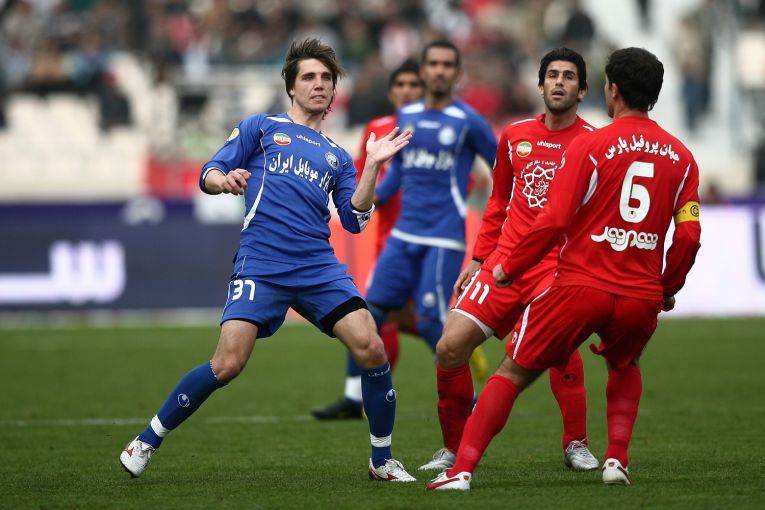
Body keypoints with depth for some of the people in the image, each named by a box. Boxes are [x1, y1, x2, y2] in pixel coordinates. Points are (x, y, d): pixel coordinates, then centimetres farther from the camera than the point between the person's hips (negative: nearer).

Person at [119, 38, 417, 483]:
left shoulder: (337, 158, 23)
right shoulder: (261, 127, 14)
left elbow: (354, 219, 12)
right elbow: (209, 175, 8)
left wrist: (373, 166, 3)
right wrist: (224, 181, -16)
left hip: (320, 268, 3)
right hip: (261, 266, -3)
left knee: (372, 349, -13)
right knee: (228, 364, -17)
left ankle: (383, 460, 4)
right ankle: (147, 442, 2)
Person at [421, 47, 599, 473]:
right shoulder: (514, 136, 12)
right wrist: (478, 258, 17)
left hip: (559, 265, -4)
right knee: (449, 348, -5)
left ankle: (576, 445, -15)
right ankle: (454, 448, 13)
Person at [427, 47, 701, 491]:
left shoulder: (591, 145, -5)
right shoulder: (681, 156, 7)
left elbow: (553, 221, -11)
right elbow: (689, 236, 3)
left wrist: (509, 268, 1)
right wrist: (667, 288, 19)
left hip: (580, 286, -3)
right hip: (642, 296, 4)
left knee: (512, 373, 8)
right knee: (625, 367, 34)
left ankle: (462, 470, -2)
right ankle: (617, 460, 16)